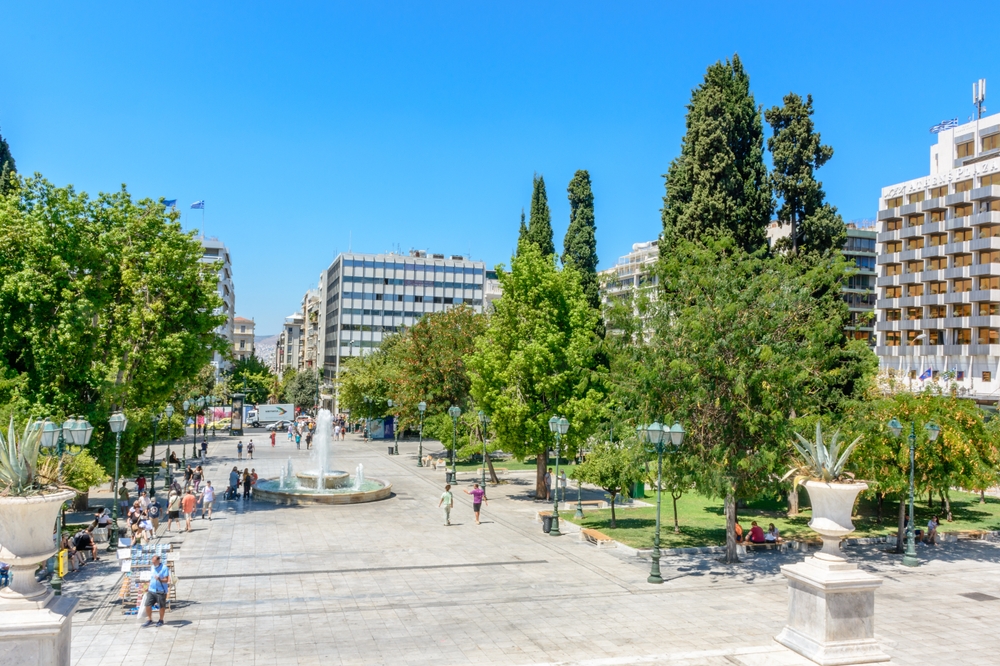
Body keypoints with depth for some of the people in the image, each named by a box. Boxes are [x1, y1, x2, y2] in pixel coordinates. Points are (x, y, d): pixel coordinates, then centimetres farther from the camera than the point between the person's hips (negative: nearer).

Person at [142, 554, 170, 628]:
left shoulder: (164, 568, -10)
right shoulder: (152, 567, 11)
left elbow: (166, 580, -14)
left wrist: (160, 580, -32)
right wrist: (148, 587, 21)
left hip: (161, 591, -5)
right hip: (151, 590, 6)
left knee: (162, 606, 5)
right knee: (148, 605, -2)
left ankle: (161, 620, 21)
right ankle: (149, 620, 13)